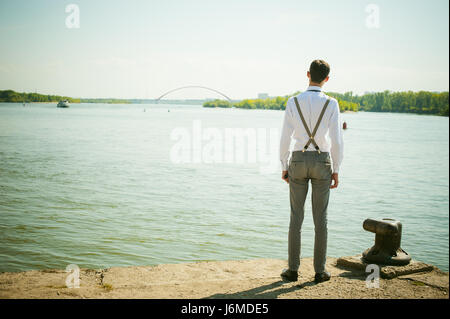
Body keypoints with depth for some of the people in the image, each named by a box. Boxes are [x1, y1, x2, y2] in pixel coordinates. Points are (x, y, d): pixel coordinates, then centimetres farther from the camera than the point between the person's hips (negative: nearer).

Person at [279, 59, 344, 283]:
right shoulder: (331, 104, -8)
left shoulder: (293, 102, -5)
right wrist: (336, 171, 3)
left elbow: (285, 138, -4)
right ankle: (319, 271, 13)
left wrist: (284, 167, 8)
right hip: (322, 163, -1)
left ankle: (293, 270, 12)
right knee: (320, 218, 8)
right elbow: (336, 141, -8)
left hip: (298, 162, 1)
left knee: (296, 217, 9)